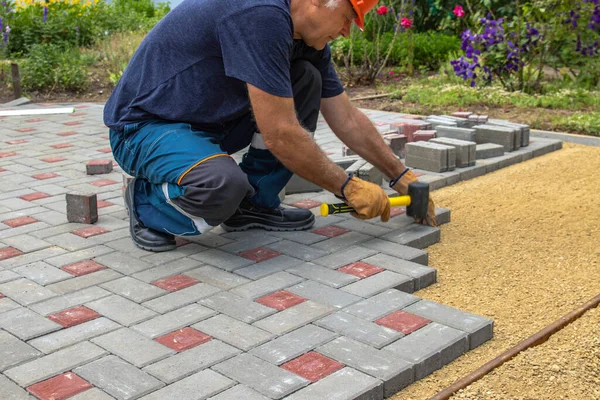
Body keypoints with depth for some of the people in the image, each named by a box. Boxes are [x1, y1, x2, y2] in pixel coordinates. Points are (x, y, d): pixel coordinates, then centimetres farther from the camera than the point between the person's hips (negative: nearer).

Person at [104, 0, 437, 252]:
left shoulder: (307, 39, 0)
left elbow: (347, 119, 9)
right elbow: (281, 135, -28)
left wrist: (401, 176, 8)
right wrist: (348, 188, -17)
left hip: (208, 123, 9)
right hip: (143, 127, -9)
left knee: (307, 80, -1)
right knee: (223, 186, -37)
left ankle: (254, 203, 6)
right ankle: (146, 202, -3)